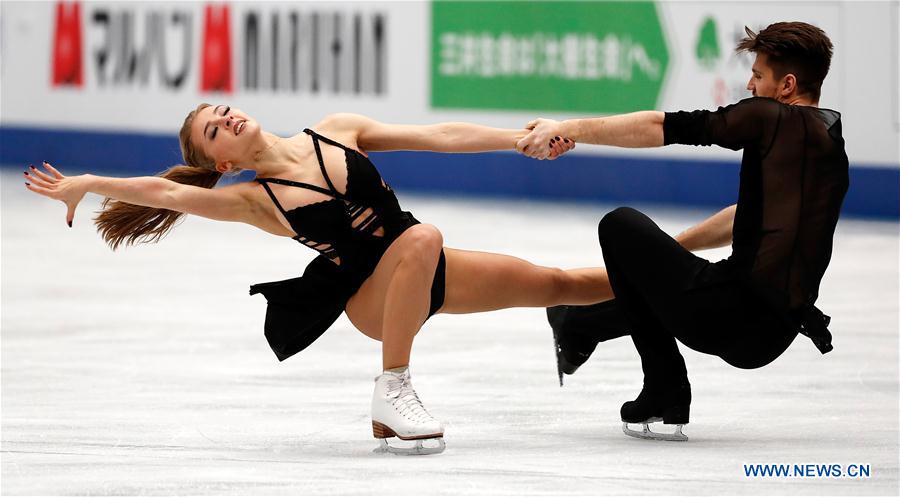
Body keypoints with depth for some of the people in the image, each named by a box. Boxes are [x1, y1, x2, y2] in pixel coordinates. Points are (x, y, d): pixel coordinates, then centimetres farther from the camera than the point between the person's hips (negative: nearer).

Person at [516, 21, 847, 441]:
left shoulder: (771, 118, -6)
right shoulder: (832, 143, 18)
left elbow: (662, 128, -8)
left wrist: (568, 130, -2)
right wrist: (669, 247, 37)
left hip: (732, 317, -9)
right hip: (770, 339, 9)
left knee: (621, 225, 11)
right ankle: (576, 327, 54)